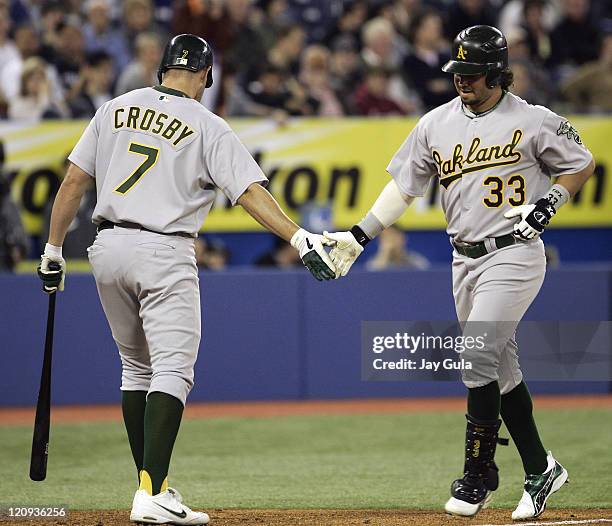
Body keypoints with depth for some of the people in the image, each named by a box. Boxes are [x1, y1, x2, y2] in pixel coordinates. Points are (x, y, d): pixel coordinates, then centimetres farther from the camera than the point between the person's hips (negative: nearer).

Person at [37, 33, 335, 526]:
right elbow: (251, 191, -13)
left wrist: (53, 252, 16)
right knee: (172, 371, -8)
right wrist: (300, 238, -18)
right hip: (164, 253, -5)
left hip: (108, 246, 5)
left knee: (137, 369, 18)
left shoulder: (115, 109, 10)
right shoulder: (207, 127, -2)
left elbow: (73, 181, 10)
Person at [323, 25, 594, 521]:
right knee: (501, 367, 9)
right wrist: (359, 235, 5)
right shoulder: (436, 125, 7)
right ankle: (540, 470, 20)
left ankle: (477, 475, -10)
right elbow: (404, 186, 11)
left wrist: (548, 203, -11)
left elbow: (582, 164, 5)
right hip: (465, 258, 6)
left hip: (515, 253, -6)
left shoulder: (533, 121, -6)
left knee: (478, 355, -17)